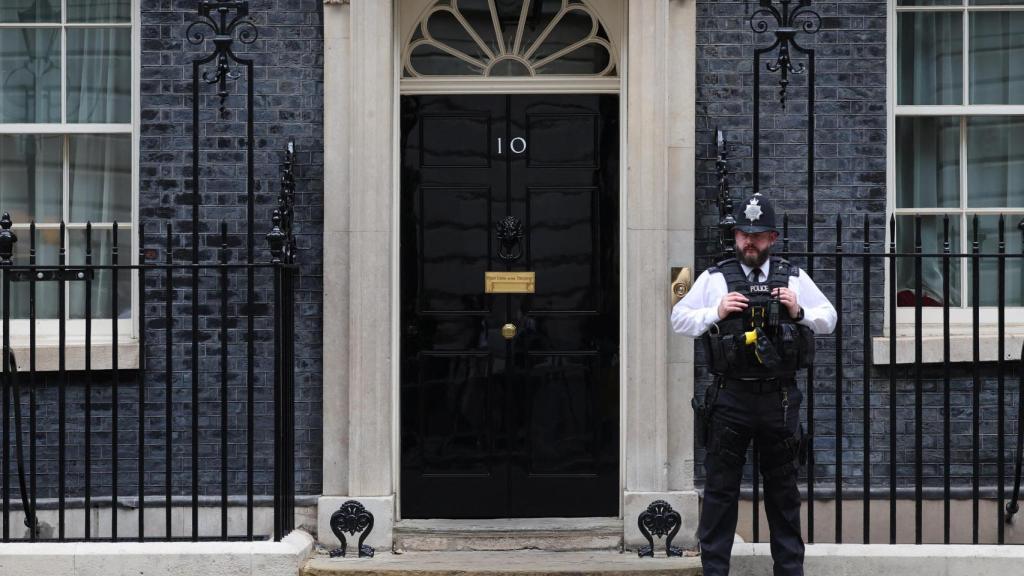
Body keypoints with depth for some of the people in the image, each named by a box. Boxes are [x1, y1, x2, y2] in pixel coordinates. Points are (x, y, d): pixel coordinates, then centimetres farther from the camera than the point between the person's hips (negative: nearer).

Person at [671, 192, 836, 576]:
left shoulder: (794, 278, 9)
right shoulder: (714, 278, 4)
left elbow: (828, 320, 13)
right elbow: (679, 319, 5)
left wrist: (799, 312, -6)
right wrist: (716, 313, -11)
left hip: (779, 399, 1)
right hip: (730, 397, -1)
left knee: (783, 490, 11)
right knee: (720, 488, 2)